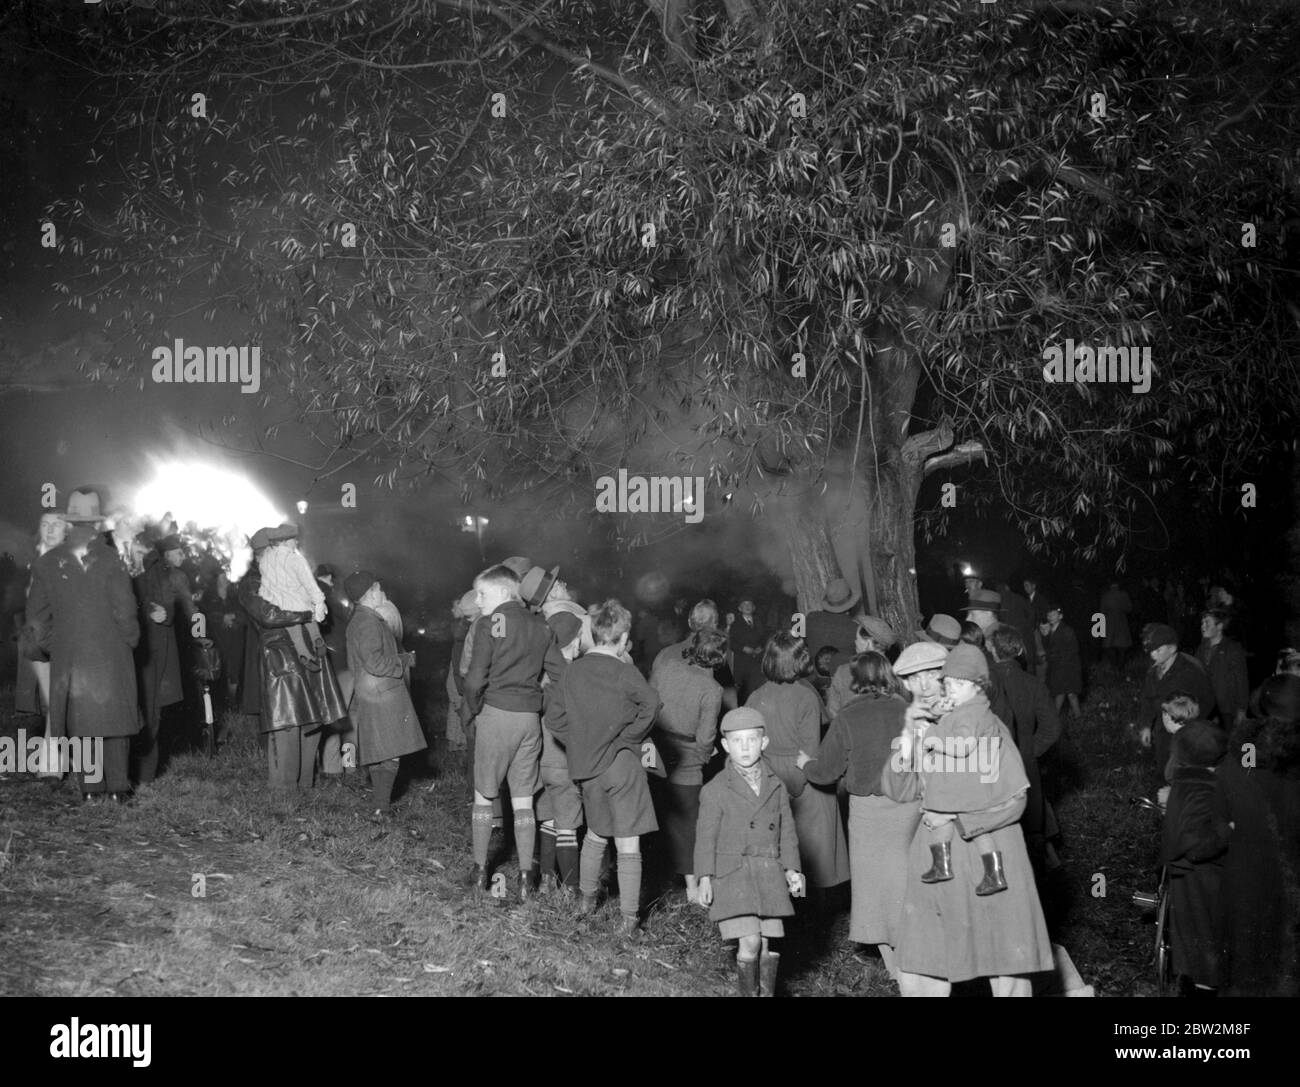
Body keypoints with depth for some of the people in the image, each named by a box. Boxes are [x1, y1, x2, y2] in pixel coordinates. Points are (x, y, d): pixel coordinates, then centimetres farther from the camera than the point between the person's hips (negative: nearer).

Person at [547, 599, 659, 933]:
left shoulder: (573, 671, 2)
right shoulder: (624, 672, -10)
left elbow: (556, 719, 3)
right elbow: (651, 703, -24)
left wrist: (580, 745, 9)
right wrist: (630, 737, -12)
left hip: (586, 768, 5)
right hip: (621, 765, -5)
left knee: (596, 834, 25)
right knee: (628, 844, -1)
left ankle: (586, 898, 38)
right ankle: (629, 918, -2)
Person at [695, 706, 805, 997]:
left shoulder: (776, 787, 11)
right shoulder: (715, 790, -1)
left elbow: (786, 830, 14)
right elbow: (706, 836, -2)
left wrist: (792, 869, 4)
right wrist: (705, 878, -8)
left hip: (769, 874, 4)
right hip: (732, 875, -3)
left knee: (766, 946, 4)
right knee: (750, 942, -13)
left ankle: (767, 993, 19)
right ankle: (748, 992, 3)